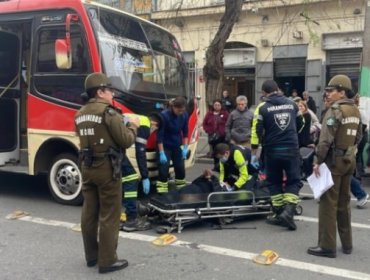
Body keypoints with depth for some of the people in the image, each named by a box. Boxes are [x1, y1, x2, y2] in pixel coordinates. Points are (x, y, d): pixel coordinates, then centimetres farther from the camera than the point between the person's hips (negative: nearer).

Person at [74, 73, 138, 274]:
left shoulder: (80, 115, 11)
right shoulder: (108, 112, -14)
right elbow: (126, 141, -14)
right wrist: (132, 126, 5)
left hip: (87, 168, 8)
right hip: (107, 168, -8)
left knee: (89, 213, 14)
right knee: (109, 216, 0)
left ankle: (91, 256, 26)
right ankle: (107, 261, 5)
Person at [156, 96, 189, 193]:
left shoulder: (184, 115, -7)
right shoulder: (164, 115, -22)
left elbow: (185, 132, 7)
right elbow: (160, 135, -19)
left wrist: (185, 147, 0)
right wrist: (161, 153, -21)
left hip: (177, 146, 5)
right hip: (165, 147, -5)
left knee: (180, 169, 8)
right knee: (163, 170, -10)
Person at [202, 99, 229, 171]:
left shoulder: (225, 113, 0)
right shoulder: (209, 114, 7)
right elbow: (204, 123, 10)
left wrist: (225, 131, -12)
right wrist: (208, 131, -2)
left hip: (222, 136, -3)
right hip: (212, 136, 3)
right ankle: (216, 165, 17)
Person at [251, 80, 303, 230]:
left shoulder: (262, 107, -3)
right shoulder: (292, 103, 7)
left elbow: (256, 131, -8)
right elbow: (300, 124, 19)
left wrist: (254, 153, -2)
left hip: (272, 151, -1)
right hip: (292, 149, 1)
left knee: (274, 183, 14)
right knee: (293, 181, 8)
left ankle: (278, 214, 17)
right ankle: (288, 211, -10)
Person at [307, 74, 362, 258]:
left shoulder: (335, 110, -15)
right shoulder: (355, 110, 10)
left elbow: (326, 139, -20)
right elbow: (358, 136, 16)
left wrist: (318, 161, -15)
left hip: (334, 160, -8)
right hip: (350, 160, 8)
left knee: (328, 203, -2)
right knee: (344, 202, 16)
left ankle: (327, 246, 1)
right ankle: (347, 244, 24)